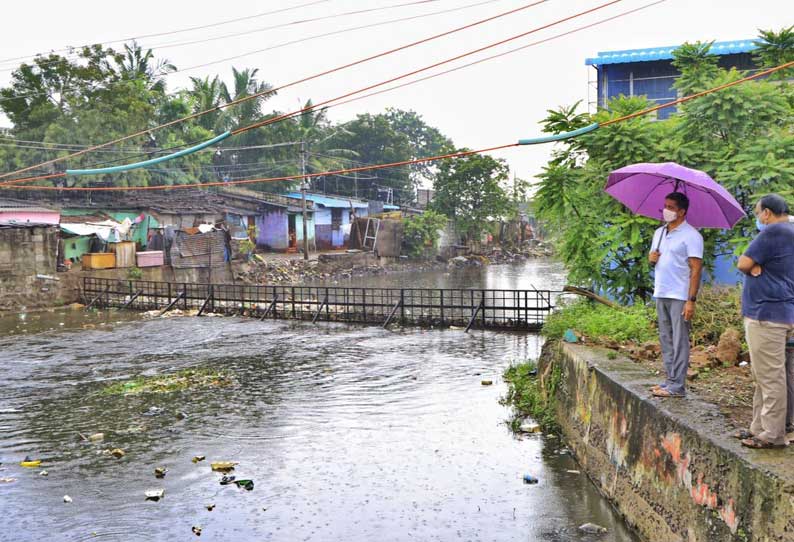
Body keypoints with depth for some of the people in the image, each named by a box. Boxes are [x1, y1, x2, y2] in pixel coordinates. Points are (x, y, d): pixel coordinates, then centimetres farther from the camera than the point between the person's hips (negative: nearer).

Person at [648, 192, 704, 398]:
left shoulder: (691, 236, -9)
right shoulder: (659, 233, 14)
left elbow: (696, 269, -13)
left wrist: (691, 300, -19)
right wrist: (651, 257, -1)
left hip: (679, 296, -8)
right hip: (661, 295, 8)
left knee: (679, 342, -4)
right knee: (666, 340, 11)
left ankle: (677, 386, -1)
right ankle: (671, 380, 19)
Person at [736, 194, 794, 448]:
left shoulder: (773, 232, -14)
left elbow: (744, 264, -15)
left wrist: (750, 263, 6)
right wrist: (757, 265, -5)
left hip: (767, 315, -11)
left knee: (770, 377, -5)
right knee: (764, 376, 15)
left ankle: (773, 435, 0)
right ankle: (760, 428, 22)